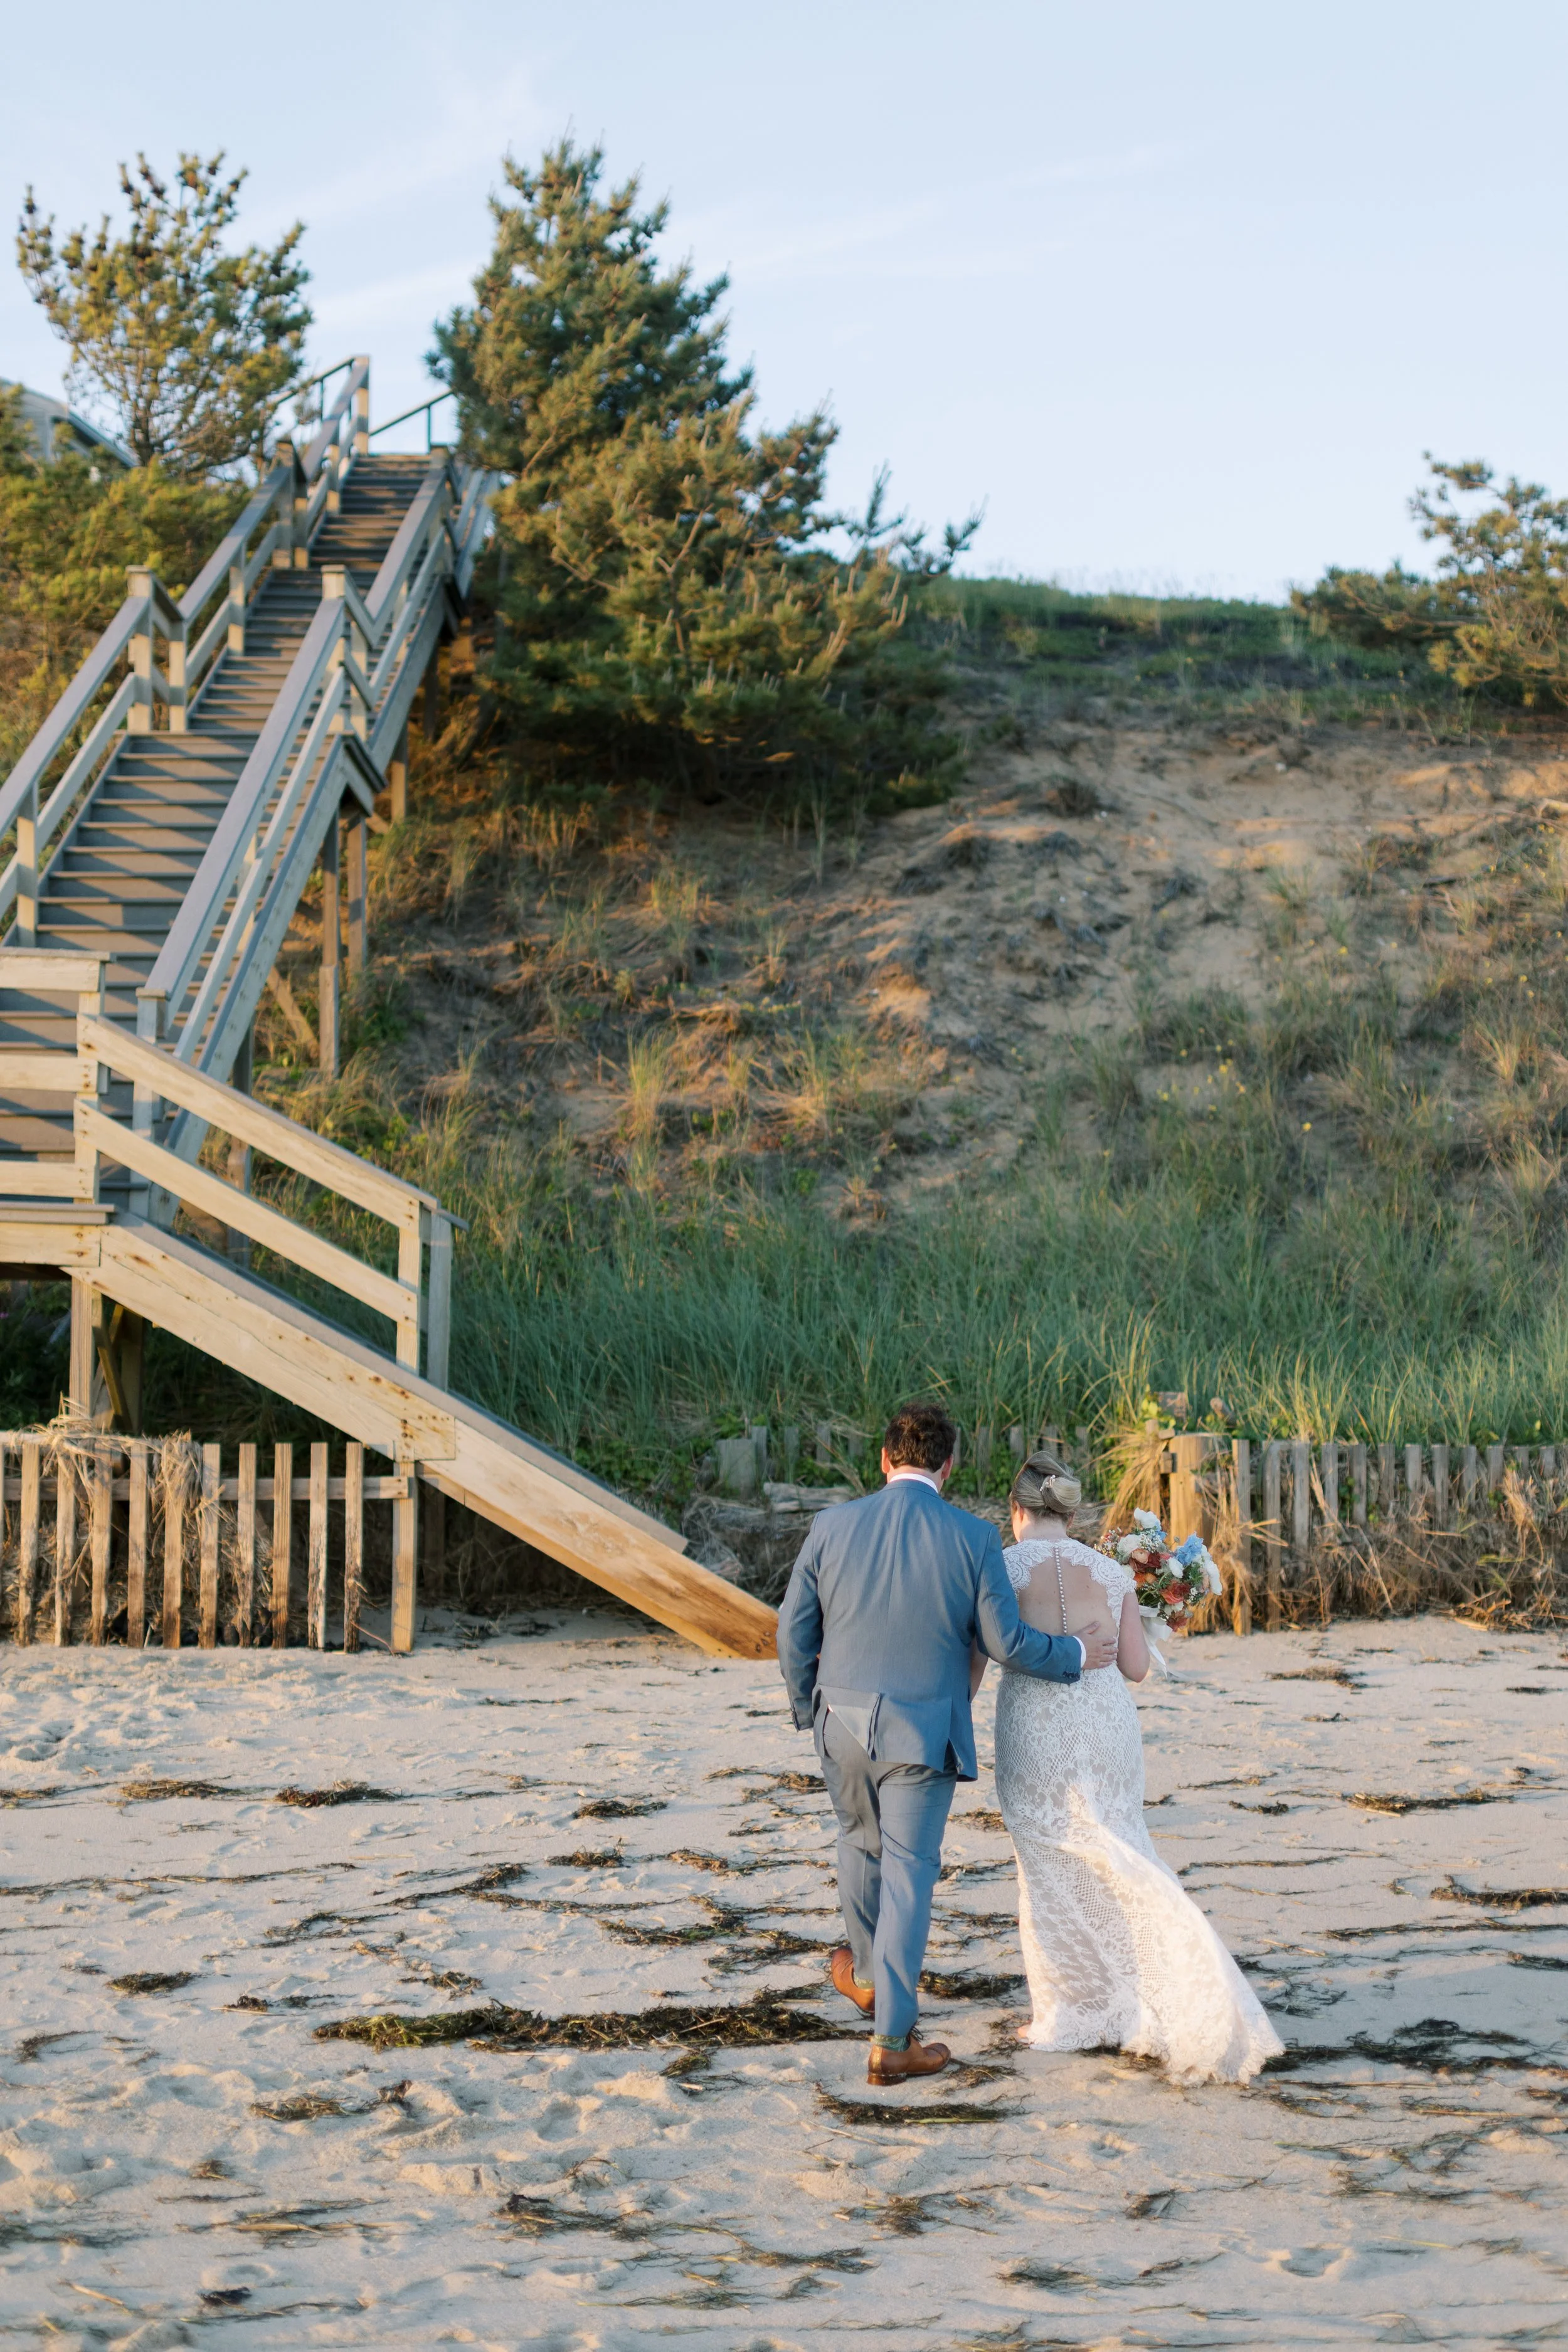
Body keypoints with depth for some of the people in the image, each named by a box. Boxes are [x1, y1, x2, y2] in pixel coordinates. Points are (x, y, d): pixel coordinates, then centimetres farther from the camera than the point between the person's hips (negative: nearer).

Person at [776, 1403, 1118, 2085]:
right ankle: (892, 2040, 3)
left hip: (843, 1721, 3)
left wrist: (807, 1707, 18)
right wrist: (1075, 1654, 11)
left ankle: (867, 1973, 47)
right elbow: (1005, 1642, -7)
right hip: (922, 1734, -3)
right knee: (908, 1873, 3)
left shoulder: (833, 1525, -5)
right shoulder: (973, 1538, -10)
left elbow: (794, 1630, 1)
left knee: (862, 1842, 26)